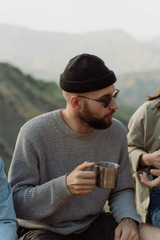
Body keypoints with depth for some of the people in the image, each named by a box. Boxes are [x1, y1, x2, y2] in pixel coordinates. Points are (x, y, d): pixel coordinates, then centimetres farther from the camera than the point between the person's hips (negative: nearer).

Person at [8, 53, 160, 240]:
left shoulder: (116, 132, -5)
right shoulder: (34, 133, -18)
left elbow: (121, 191, 6)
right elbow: (17, 203, -17)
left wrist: (128, 220, -17)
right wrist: (65, 186, -34)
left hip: (92, 225, 4)